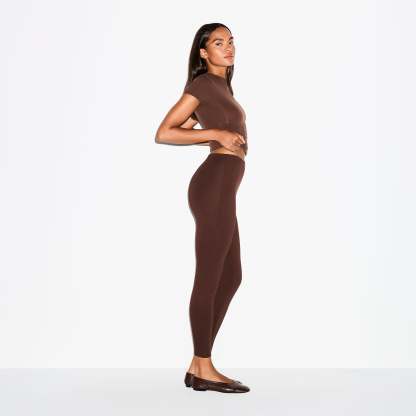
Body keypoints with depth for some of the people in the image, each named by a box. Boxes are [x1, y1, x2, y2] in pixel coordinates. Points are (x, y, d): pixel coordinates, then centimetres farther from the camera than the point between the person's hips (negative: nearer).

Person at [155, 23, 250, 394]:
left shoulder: (218, 85, 22)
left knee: (231, 277, 12)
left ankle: (198, 365, 15)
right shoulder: (203, 83, -5)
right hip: (215, 187, -10)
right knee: (209, 279, -4)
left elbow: (184, 128, 29)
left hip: (218, 189, 10)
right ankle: (204, 369, 5)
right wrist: (216, 133, -12)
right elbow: (163, 134, -9)